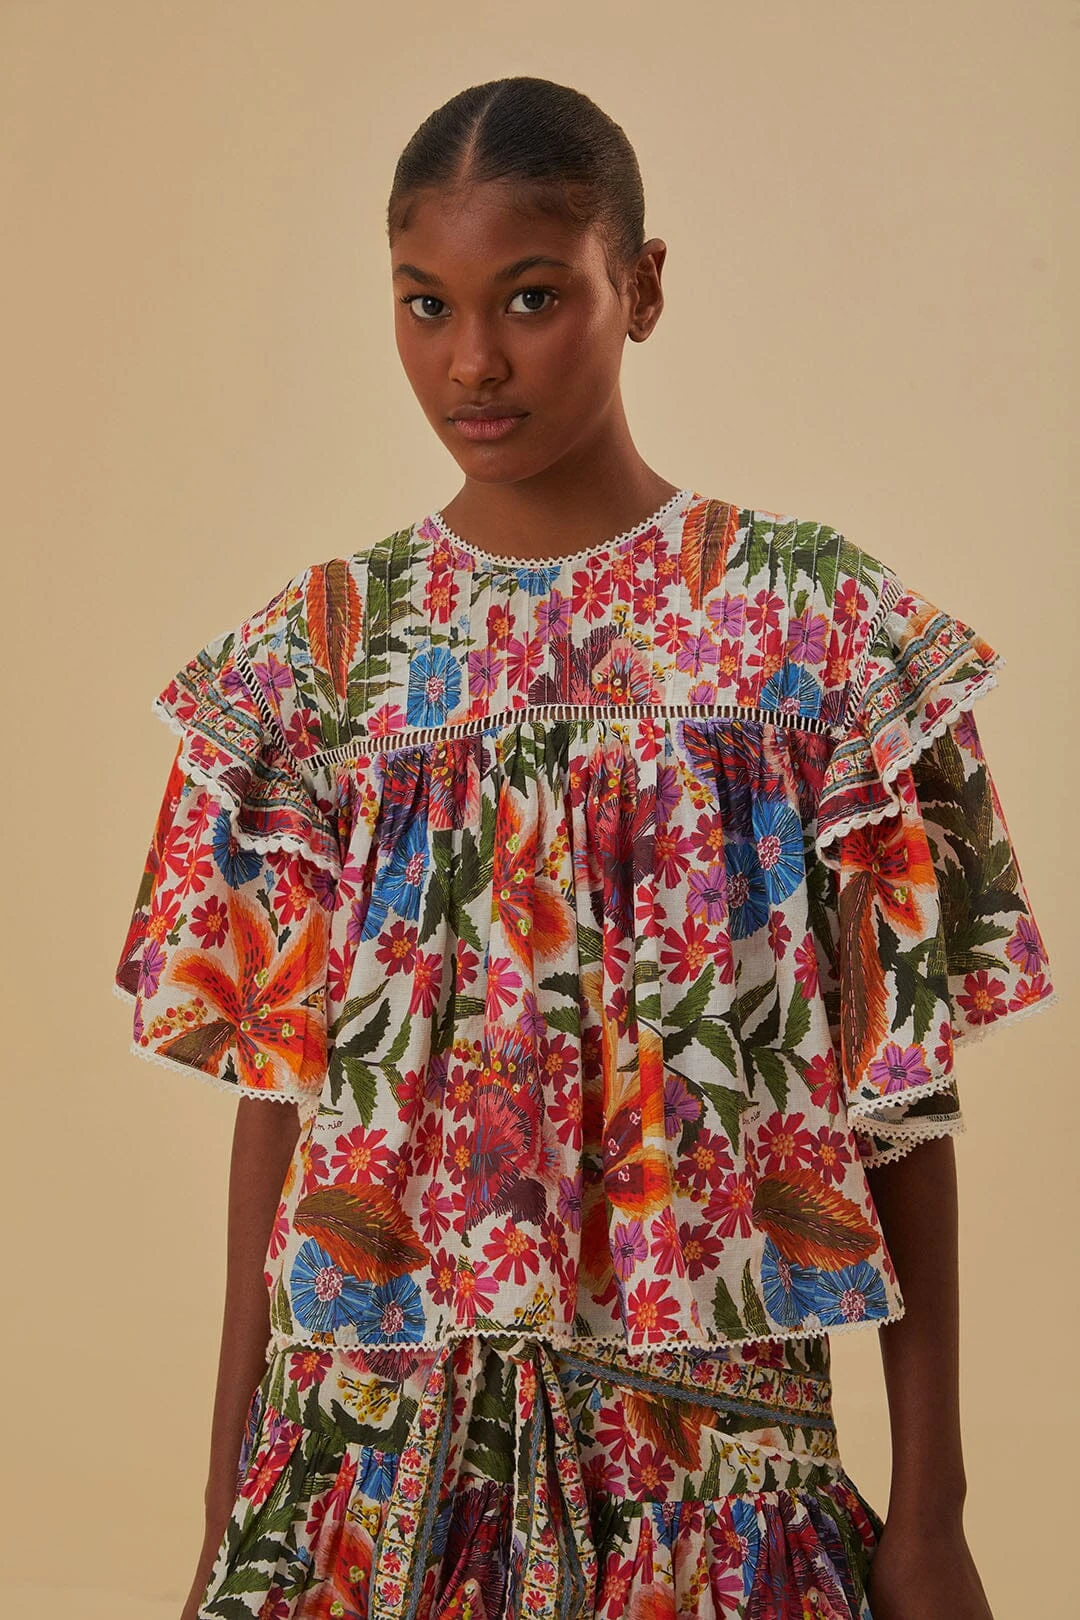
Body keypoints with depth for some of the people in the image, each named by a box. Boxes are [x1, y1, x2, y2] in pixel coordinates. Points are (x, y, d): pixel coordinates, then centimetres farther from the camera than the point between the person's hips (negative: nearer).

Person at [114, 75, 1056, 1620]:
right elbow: (280, 1085, 2)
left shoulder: (818, 625, -5)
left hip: (712, 1433, -1)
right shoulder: (322, 652, 0)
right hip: (370, 1429, 2)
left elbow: (902, 1088, -4)